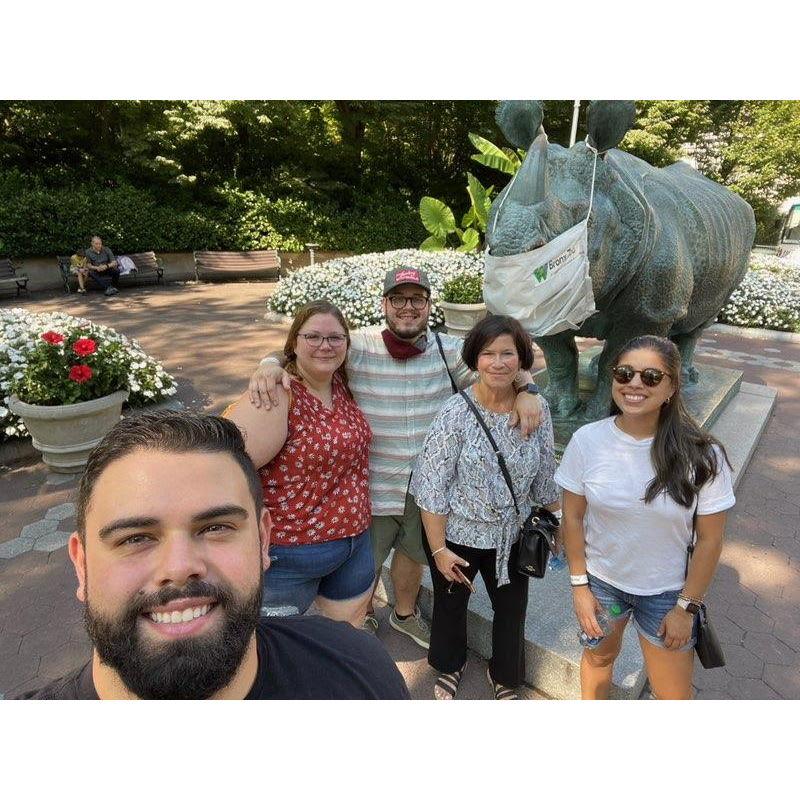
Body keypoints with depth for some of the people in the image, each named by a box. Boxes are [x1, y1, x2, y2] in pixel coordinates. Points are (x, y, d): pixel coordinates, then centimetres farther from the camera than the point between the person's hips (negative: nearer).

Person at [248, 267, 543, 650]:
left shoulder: (448, 350, -8)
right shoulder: (357, 347, -18)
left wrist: (526, 390, -22)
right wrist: (270, 364, -39)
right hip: (371, 487, -3)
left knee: (413, 552, 28)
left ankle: (405, 613, 59)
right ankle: (365, 616, 54)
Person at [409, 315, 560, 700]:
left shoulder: (537, 410, -11)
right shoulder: (455, 413, -23)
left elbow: (545, 478, 3)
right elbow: (432, 487, -18)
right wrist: (439, 549, -14)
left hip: (512, 536, 3)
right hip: (457, 535, -2)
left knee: (512, 609, 20)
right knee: (451, 604, 22)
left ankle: (503, 676, 52)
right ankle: (450, 665, 55)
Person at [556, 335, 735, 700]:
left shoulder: (702, 456, -20)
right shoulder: (586, 441, -17)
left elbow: (709, 539, -10)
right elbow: (573, 518, -7)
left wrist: (686, 606, -5)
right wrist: (579, 584, -4)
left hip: (666, 592, -1)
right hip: (600, 580, 2)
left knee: (674, 696, 13)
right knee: (599, 657, 26)